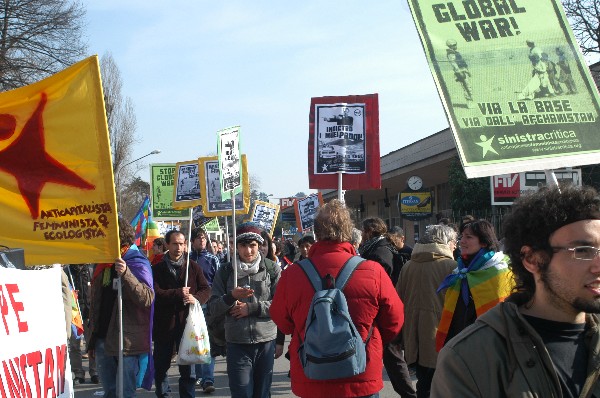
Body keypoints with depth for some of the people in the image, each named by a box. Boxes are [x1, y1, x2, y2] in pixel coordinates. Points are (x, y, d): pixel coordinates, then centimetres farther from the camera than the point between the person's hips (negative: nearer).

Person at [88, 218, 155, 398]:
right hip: (103, 340, 6)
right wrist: (92, 341, 18)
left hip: (128, 342, -6)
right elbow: (95, 304, 19)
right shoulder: (102, 266, 15)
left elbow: (148, 299, -20)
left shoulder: (137, 264, -5)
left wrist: (125, 274, -32)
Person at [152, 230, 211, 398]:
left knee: (187, 367, 7)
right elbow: (156, 293, -10)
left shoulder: (193, 266, 6)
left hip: (187, 321, 0)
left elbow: (206, 289, 4)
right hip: (164, 322, 0)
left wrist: (196, 298, -16)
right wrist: (178, 293, -19)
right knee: (161, 365, 10)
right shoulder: (158, 269, 2)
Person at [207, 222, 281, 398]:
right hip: (237, 343, 0)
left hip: (266, 342, 0)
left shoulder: (272, 270, 2)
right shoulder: (226, 271, 5)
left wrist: (252, 308, -12)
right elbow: (213, 307, 2)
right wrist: (231, 296, -17)